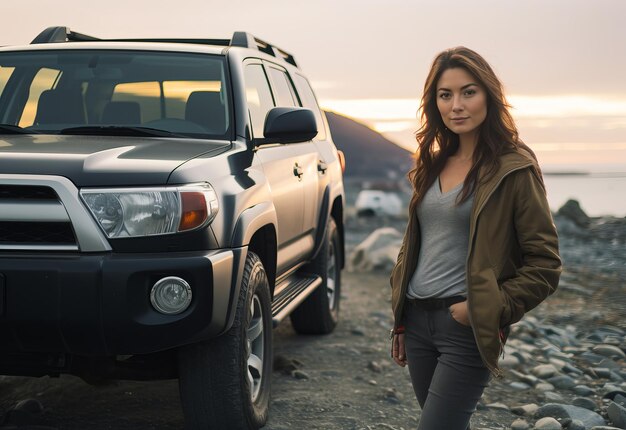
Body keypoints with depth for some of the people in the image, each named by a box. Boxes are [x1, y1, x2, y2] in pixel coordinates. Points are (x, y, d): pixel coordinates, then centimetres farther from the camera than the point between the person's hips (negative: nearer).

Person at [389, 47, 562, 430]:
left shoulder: (514, 168, -9)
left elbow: (545, 265, -9)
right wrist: (399, 322, 15)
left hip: (467, 327, -6)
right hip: (417, 319, 6)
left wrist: (488, 309, -16)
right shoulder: (433, 163, 10)